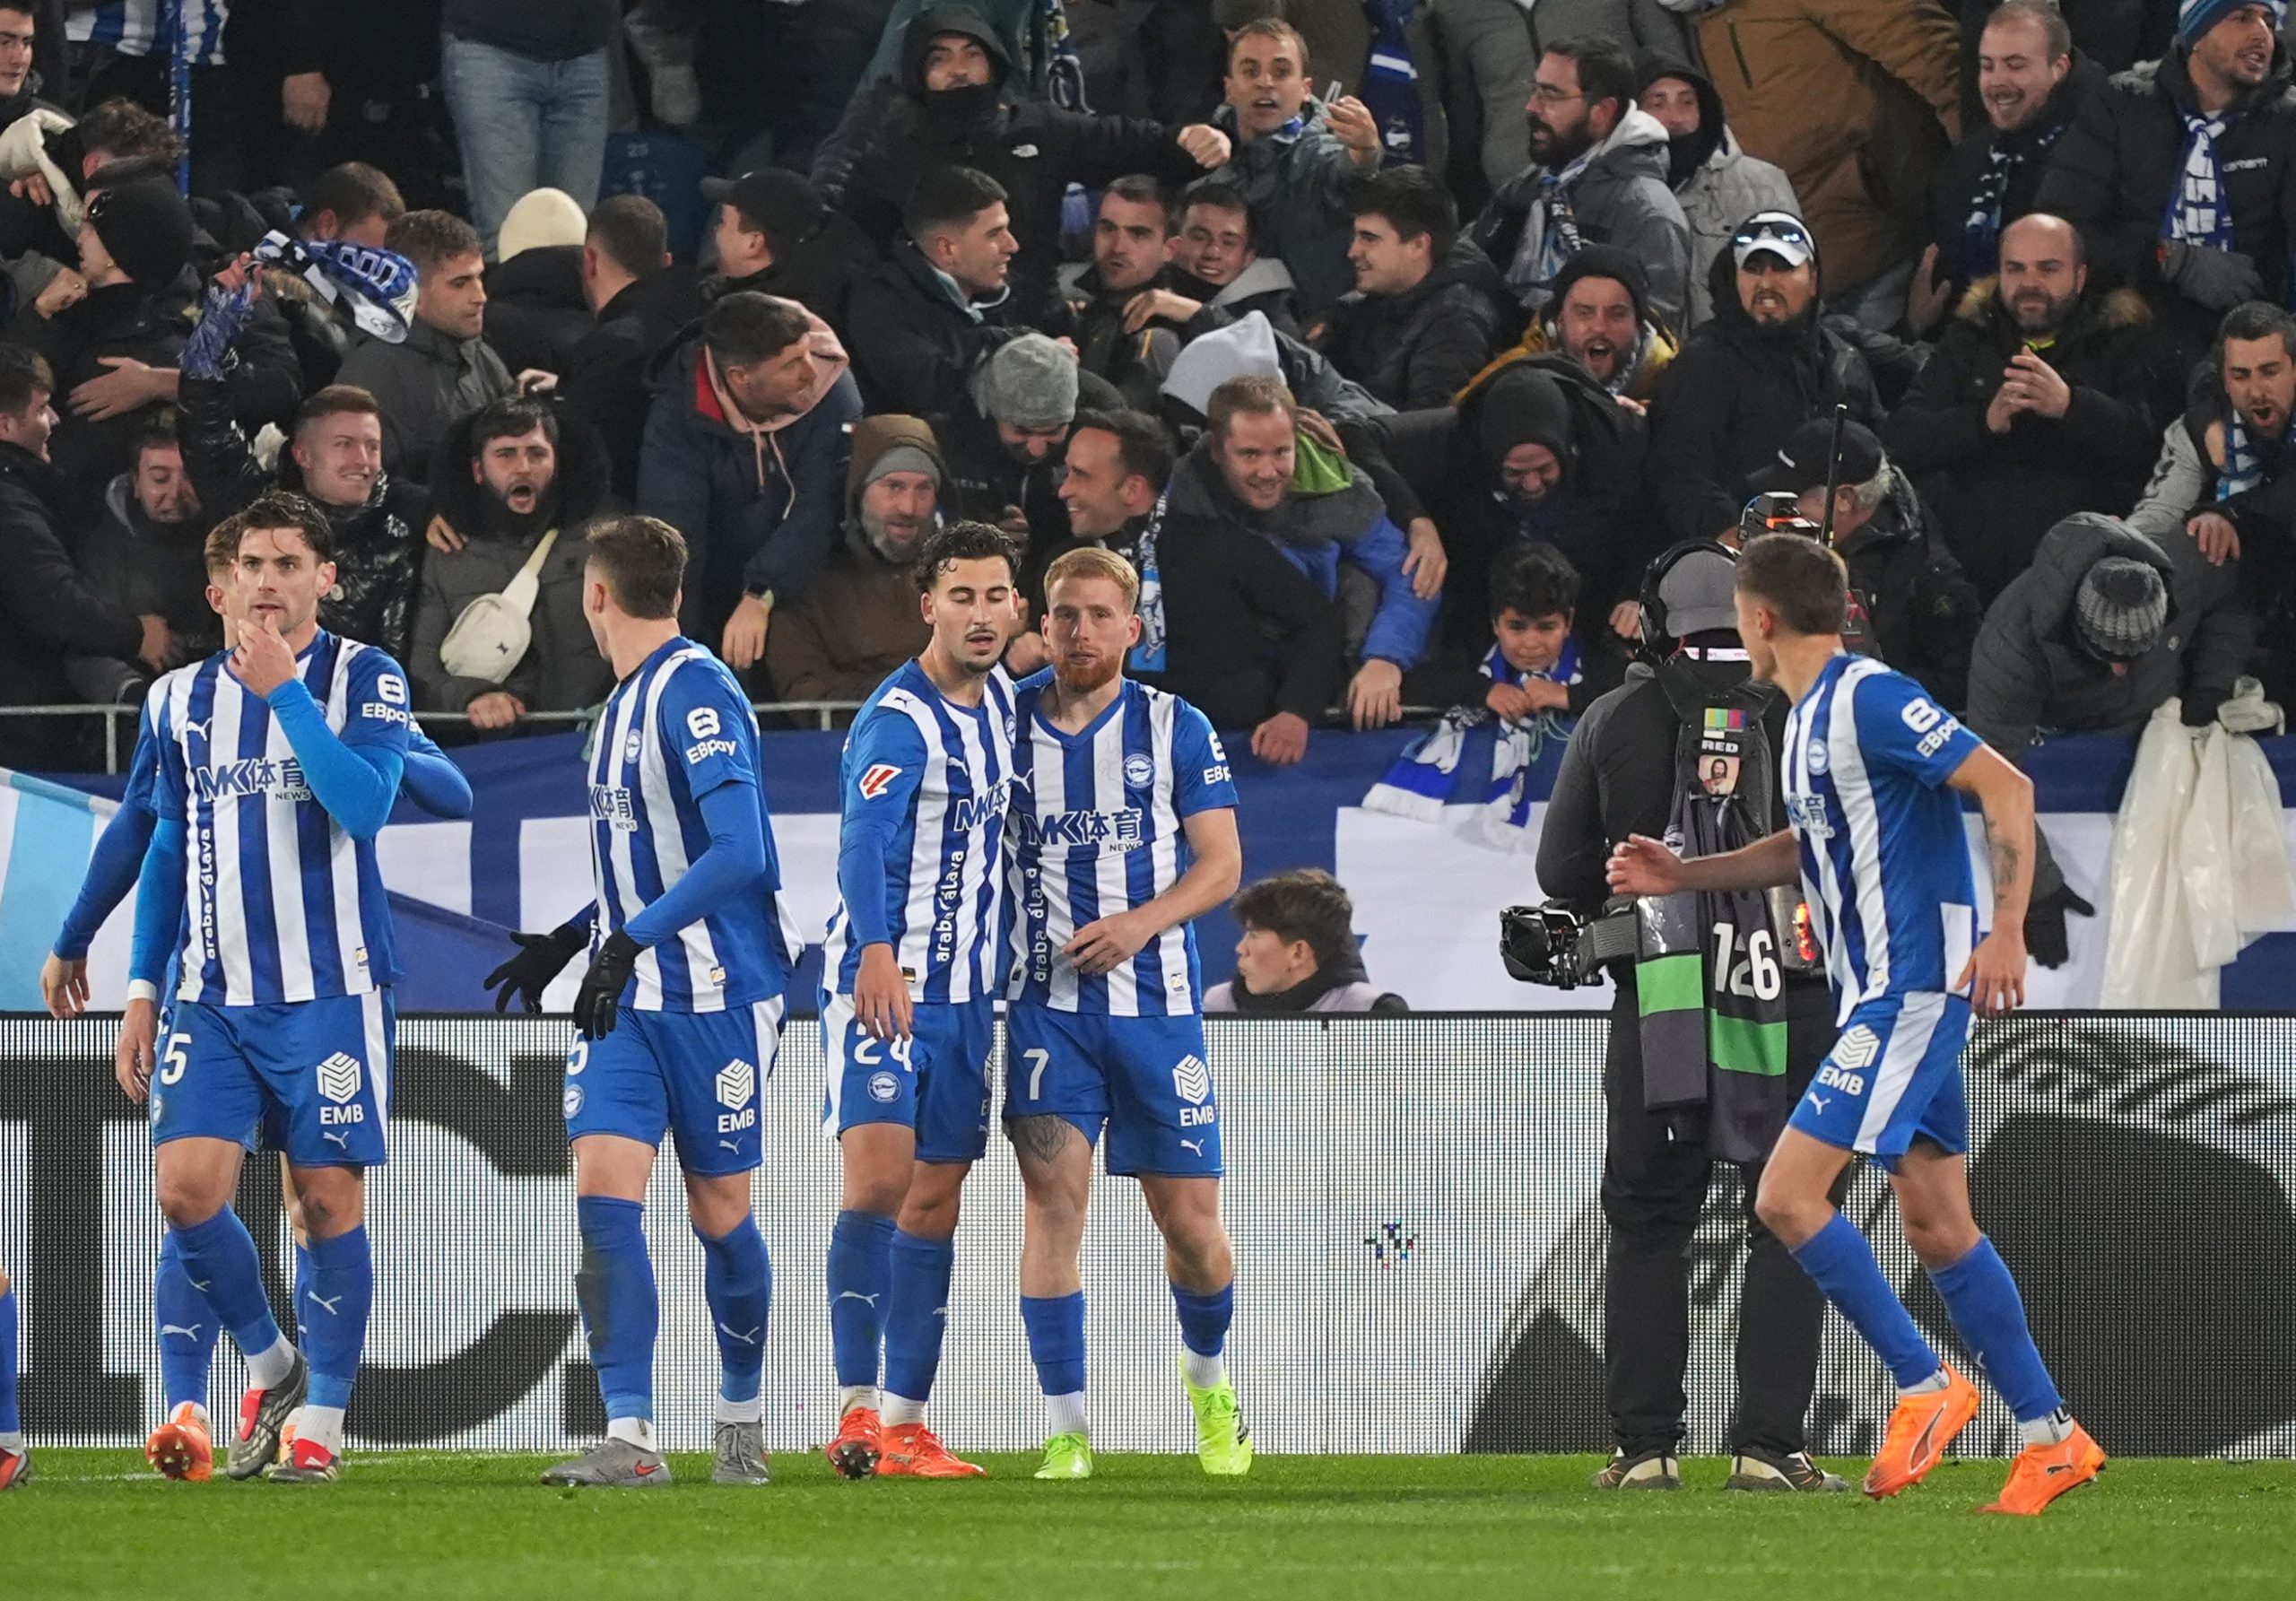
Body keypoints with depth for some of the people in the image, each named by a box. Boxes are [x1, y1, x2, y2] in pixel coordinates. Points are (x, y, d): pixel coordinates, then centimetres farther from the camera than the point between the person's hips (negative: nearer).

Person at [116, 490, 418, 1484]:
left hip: (332, 991, -3)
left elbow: (363, 806, -18)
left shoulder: (366, 680, -2)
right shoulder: (187, 696, 11)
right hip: (216, 995, 4)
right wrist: (141, 991, 11)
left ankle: (318, 1424, 7)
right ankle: (270, 1365, 13)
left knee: (329, 1199, -3)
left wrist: (285, 690, -18)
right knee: (186, 1188, -9)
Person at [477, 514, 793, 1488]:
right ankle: (628, 1437, -12)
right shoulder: (624, 703, 14)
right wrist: (569, 940, 24)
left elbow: (737, 851, -25)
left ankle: (741, 1417, 24)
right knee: (602, 1188, -8)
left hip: (715, 996, -8)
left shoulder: (697, 695, -15)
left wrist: (628, 943, -28)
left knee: (719, 1211, 4)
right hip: (624, 999, 8)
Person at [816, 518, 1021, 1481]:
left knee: (935, 1201, 7)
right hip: (880, 984, -7)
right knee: (879, 1174, -19)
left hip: (968, 994, 7)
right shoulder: (897, 721, -14)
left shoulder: (1005, 703, 10)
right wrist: (877, 952, -44)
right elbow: (868, 841, -29)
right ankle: (856, 1408, -16)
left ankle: (904, 1424, 10)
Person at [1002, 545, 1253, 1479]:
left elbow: (1221, 861, 1)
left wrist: (1141, 922, -16)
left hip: (1156, 999, 0)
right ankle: (1064, 1430, -9)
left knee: (1190, 1222, 2)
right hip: (1045, 1003, 0)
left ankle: (1208, 1381, 32)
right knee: (1053, 1199, -13)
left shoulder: (1175, 728, 3)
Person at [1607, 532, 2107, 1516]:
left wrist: (2006, 931, -26)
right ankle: (2050, 1439, 13)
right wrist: (1683, 876, 25)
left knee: (1787, 1196, -12)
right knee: (1937, 1227, 10)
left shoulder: (1869, 699, -15)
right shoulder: (1809, 720, 15)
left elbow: (2005, 789, -19)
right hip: (1880, 996, 10)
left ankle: (1925, 1387, -4)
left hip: (1911, 991, -10)